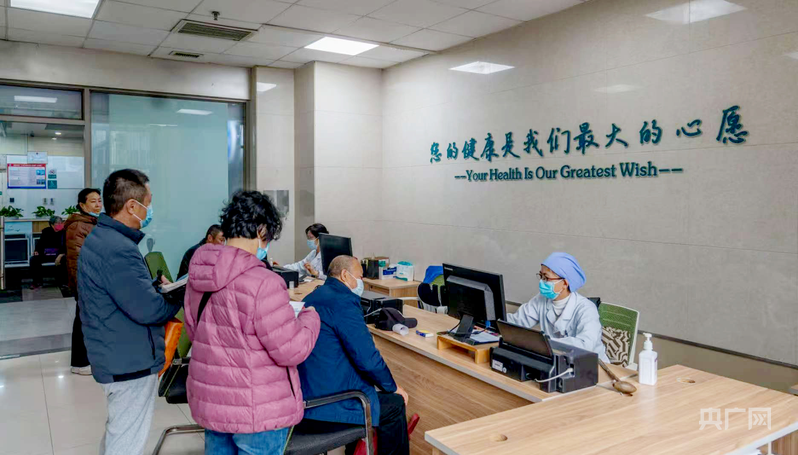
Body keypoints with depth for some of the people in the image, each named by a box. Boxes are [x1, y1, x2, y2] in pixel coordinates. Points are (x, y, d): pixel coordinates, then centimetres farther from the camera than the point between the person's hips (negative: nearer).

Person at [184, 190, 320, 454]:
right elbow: (292, 351, -19)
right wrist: (309, 317, -3)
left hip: (209, 403, 7)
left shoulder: (197, 278, -1)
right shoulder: (263, 284, -26)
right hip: (258, 412, -7)